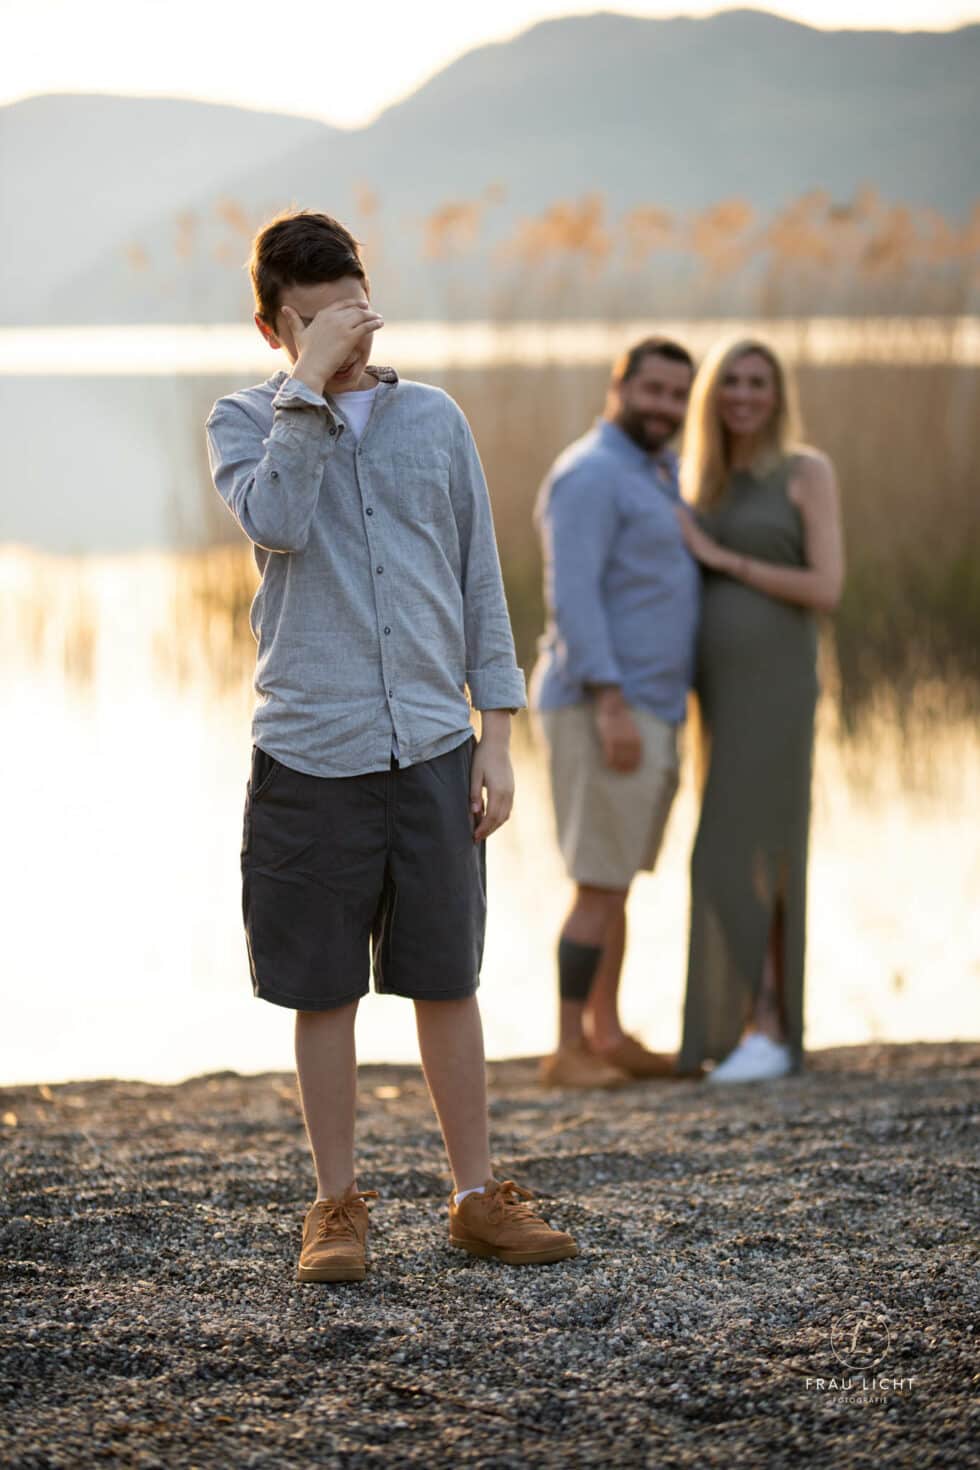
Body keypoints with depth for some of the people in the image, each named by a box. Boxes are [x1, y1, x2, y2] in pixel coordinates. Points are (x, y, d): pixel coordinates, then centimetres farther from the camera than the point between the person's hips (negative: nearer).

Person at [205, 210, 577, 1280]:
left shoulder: (434, 420, 10)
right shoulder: (247, 422, 4)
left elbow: (479, 581, 11)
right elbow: (275, 521, -18)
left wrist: (496, 731, 6)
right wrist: (310, 385, -15)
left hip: (433, 748, 2)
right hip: (309, 751, -2)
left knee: (447, 981, 6)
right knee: (324, 991, 5)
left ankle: (478, 1198, 15)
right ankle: (337, 1206, 16)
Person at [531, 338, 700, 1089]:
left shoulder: (653, 473, 17)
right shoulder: (591, 475, -14)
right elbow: (571, 595, -23)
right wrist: (611, 706, -28)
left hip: (645, 712, 10)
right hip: (602, 709, -10)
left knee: (614, 879, 14)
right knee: (604, 885, -10)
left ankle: (607, 1037, 21)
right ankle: (569, 1053, -6)